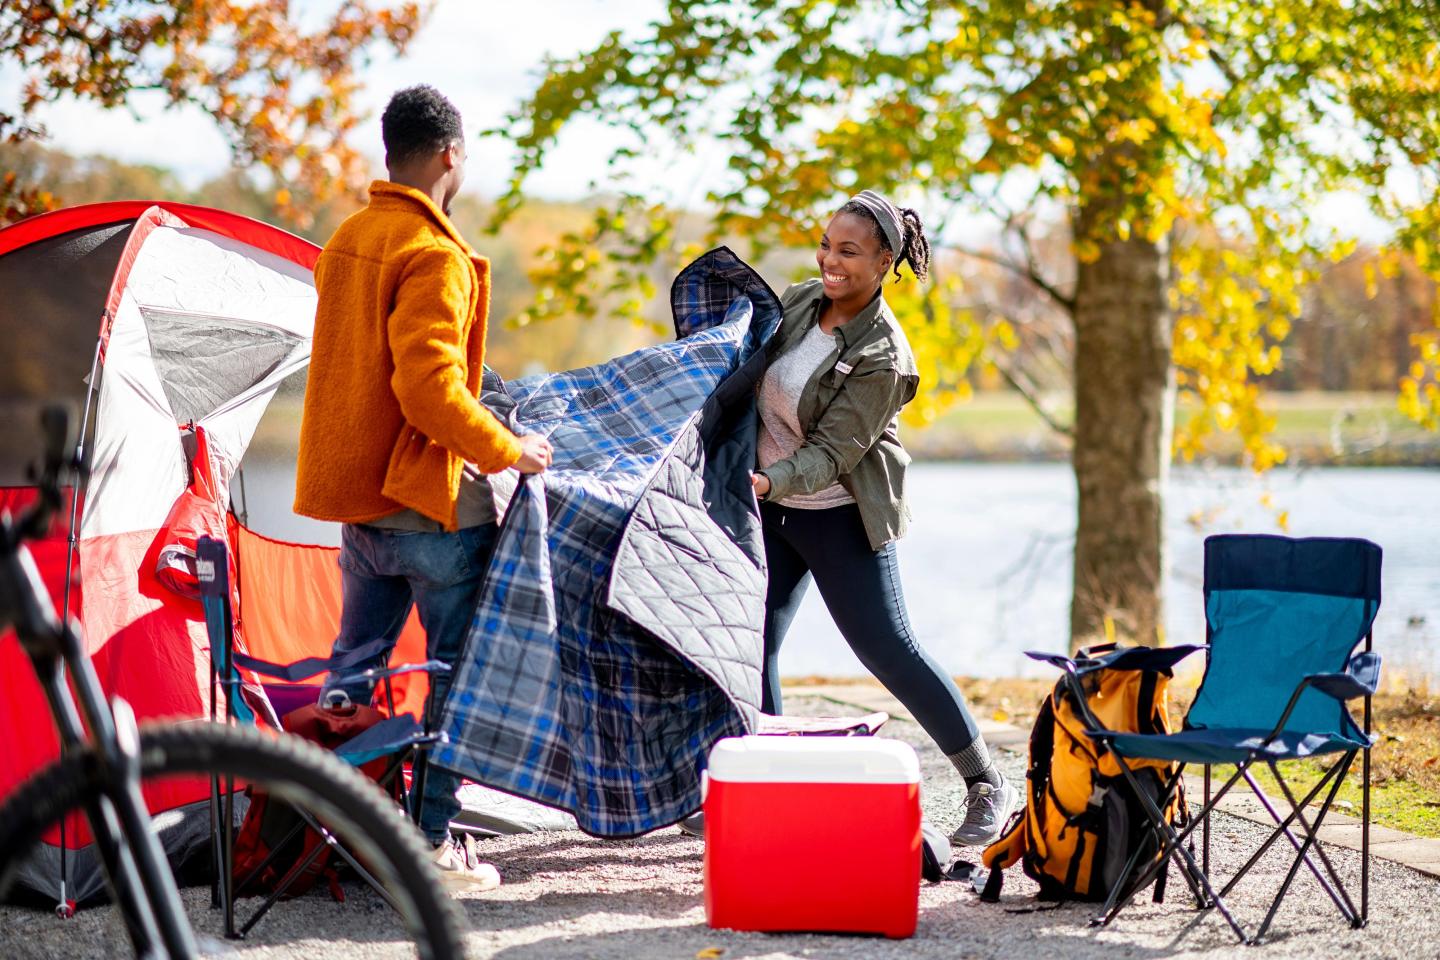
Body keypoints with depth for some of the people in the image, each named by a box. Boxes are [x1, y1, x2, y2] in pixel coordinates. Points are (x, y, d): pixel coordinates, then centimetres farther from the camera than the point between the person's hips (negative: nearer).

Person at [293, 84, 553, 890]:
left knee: (355, 662, 16)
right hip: (430, 496, -9)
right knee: (458, 670, 0)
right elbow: (429, 386, -24)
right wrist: (505, 450, -11)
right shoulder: (434, 255, -16)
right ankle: (432, 841, 1)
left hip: (356, 489, 9)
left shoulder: (349, 239, 13)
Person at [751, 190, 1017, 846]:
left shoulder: (882, 359, -21)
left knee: (886, 647, -7)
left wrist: (768, 481, -38)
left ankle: (987, 785, 5)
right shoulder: (800, 301, -1)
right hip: (769, 505, 7)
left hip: (839, 515, -7)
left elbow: (831, 453, -24)